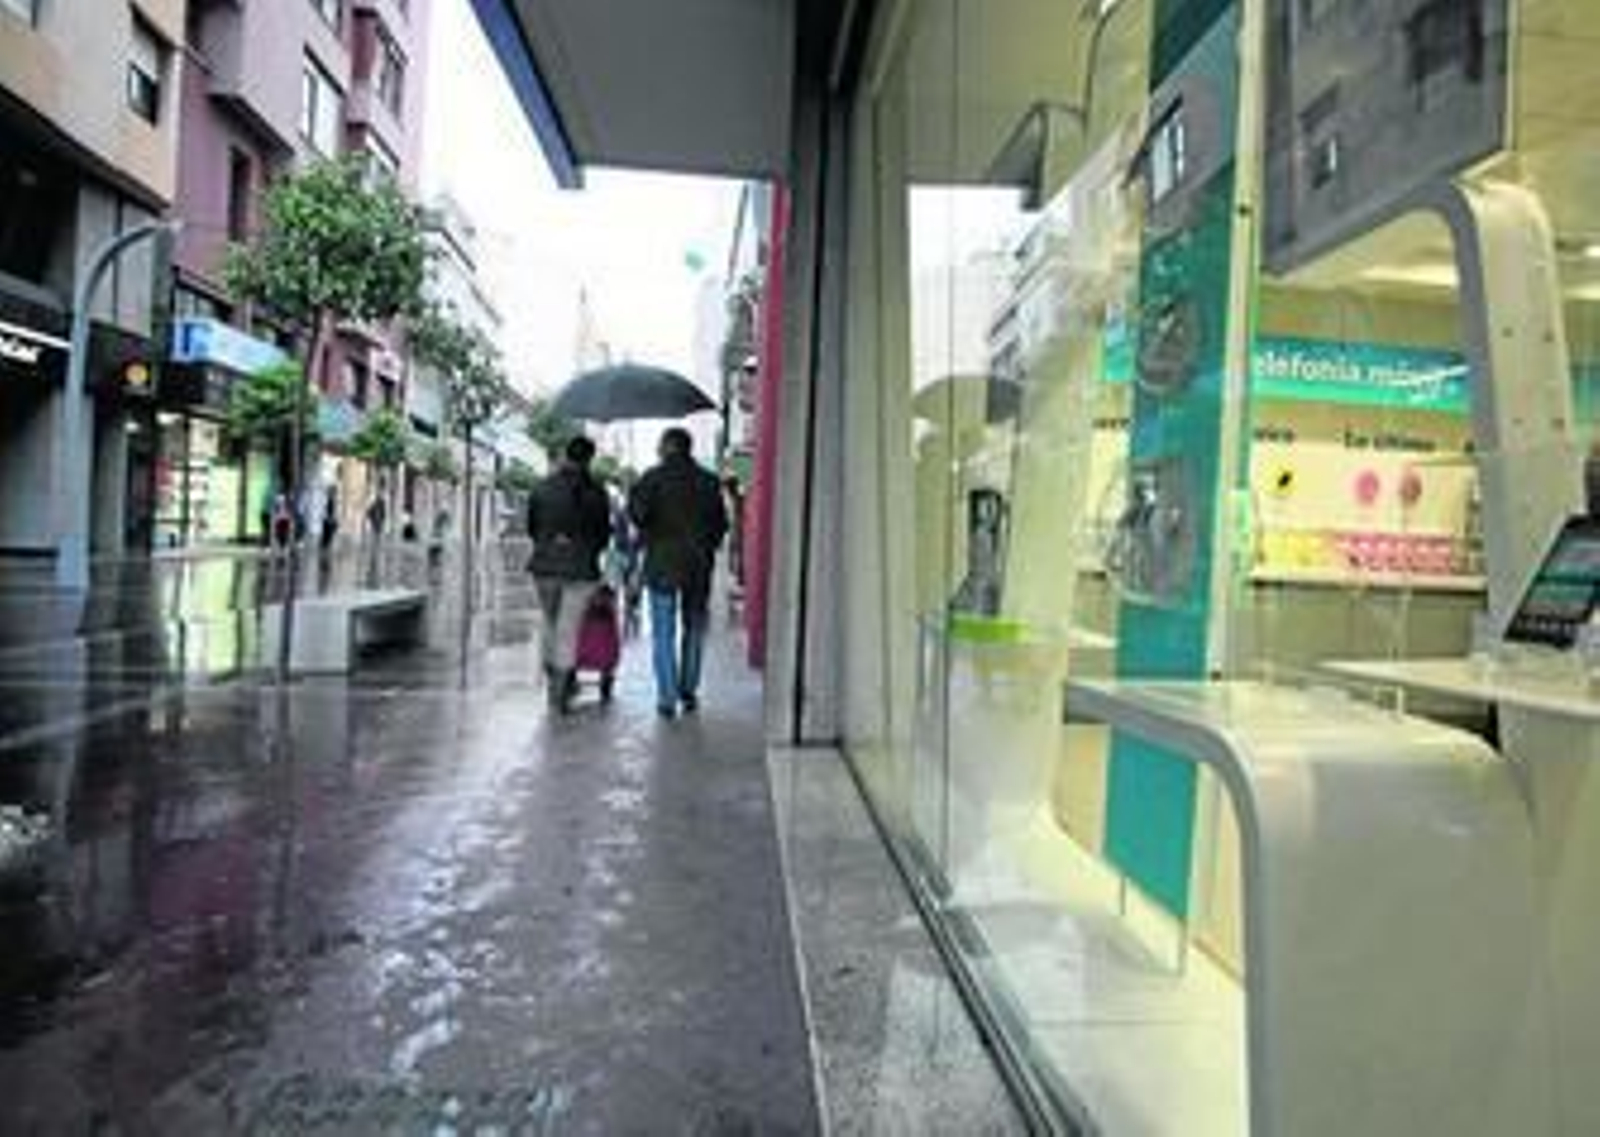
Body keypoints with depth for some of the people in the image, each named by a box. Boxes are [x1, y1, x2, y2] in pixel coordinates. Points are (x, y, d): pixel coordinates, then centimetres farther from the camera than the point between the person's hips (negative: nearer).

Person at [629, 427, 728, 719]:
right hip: (699, 566, 3)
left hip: (662, 564, -3)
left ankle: (667, 698, 2)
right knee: (694, 630, 15)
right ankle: (688, 691, 19)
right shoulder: (709, 481, 4)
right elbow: (721, 523, 6)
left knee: (664, 634, 3)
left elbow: (636, 511, -18)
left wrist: (646, 532, 1)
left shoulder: (654, 478, -6)